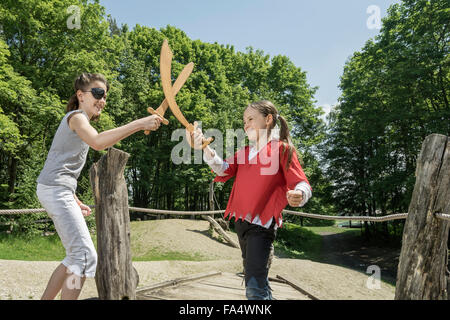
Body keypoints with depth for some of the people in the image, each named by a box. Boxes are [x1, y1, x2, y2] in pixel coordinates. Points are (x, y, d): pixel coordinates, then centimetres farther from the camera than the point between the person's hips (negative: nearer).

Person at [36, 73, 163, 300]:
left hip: (58, 191, 10)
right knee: (85, 256, -14)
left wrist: (75, 201, 18)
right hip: (55, 190, -10)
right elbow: (97, 142, -33)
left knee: (76, 256, 15)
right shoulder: (76, 116, -7)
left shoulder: (79, 120, 23)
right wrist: (140, 124, -37)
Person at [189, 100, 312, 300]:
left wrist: (298, 195, -35)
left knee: (255, 288, -13)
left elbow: (301, 184, -11)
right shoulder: (244, 152, 14)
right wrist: (205, 149, -18)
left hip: (262, 224, -7)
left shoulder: (282, 149, -6)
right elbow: (224, 168, -2)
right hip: (241, 222, 8)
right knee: (251, 280, 24)